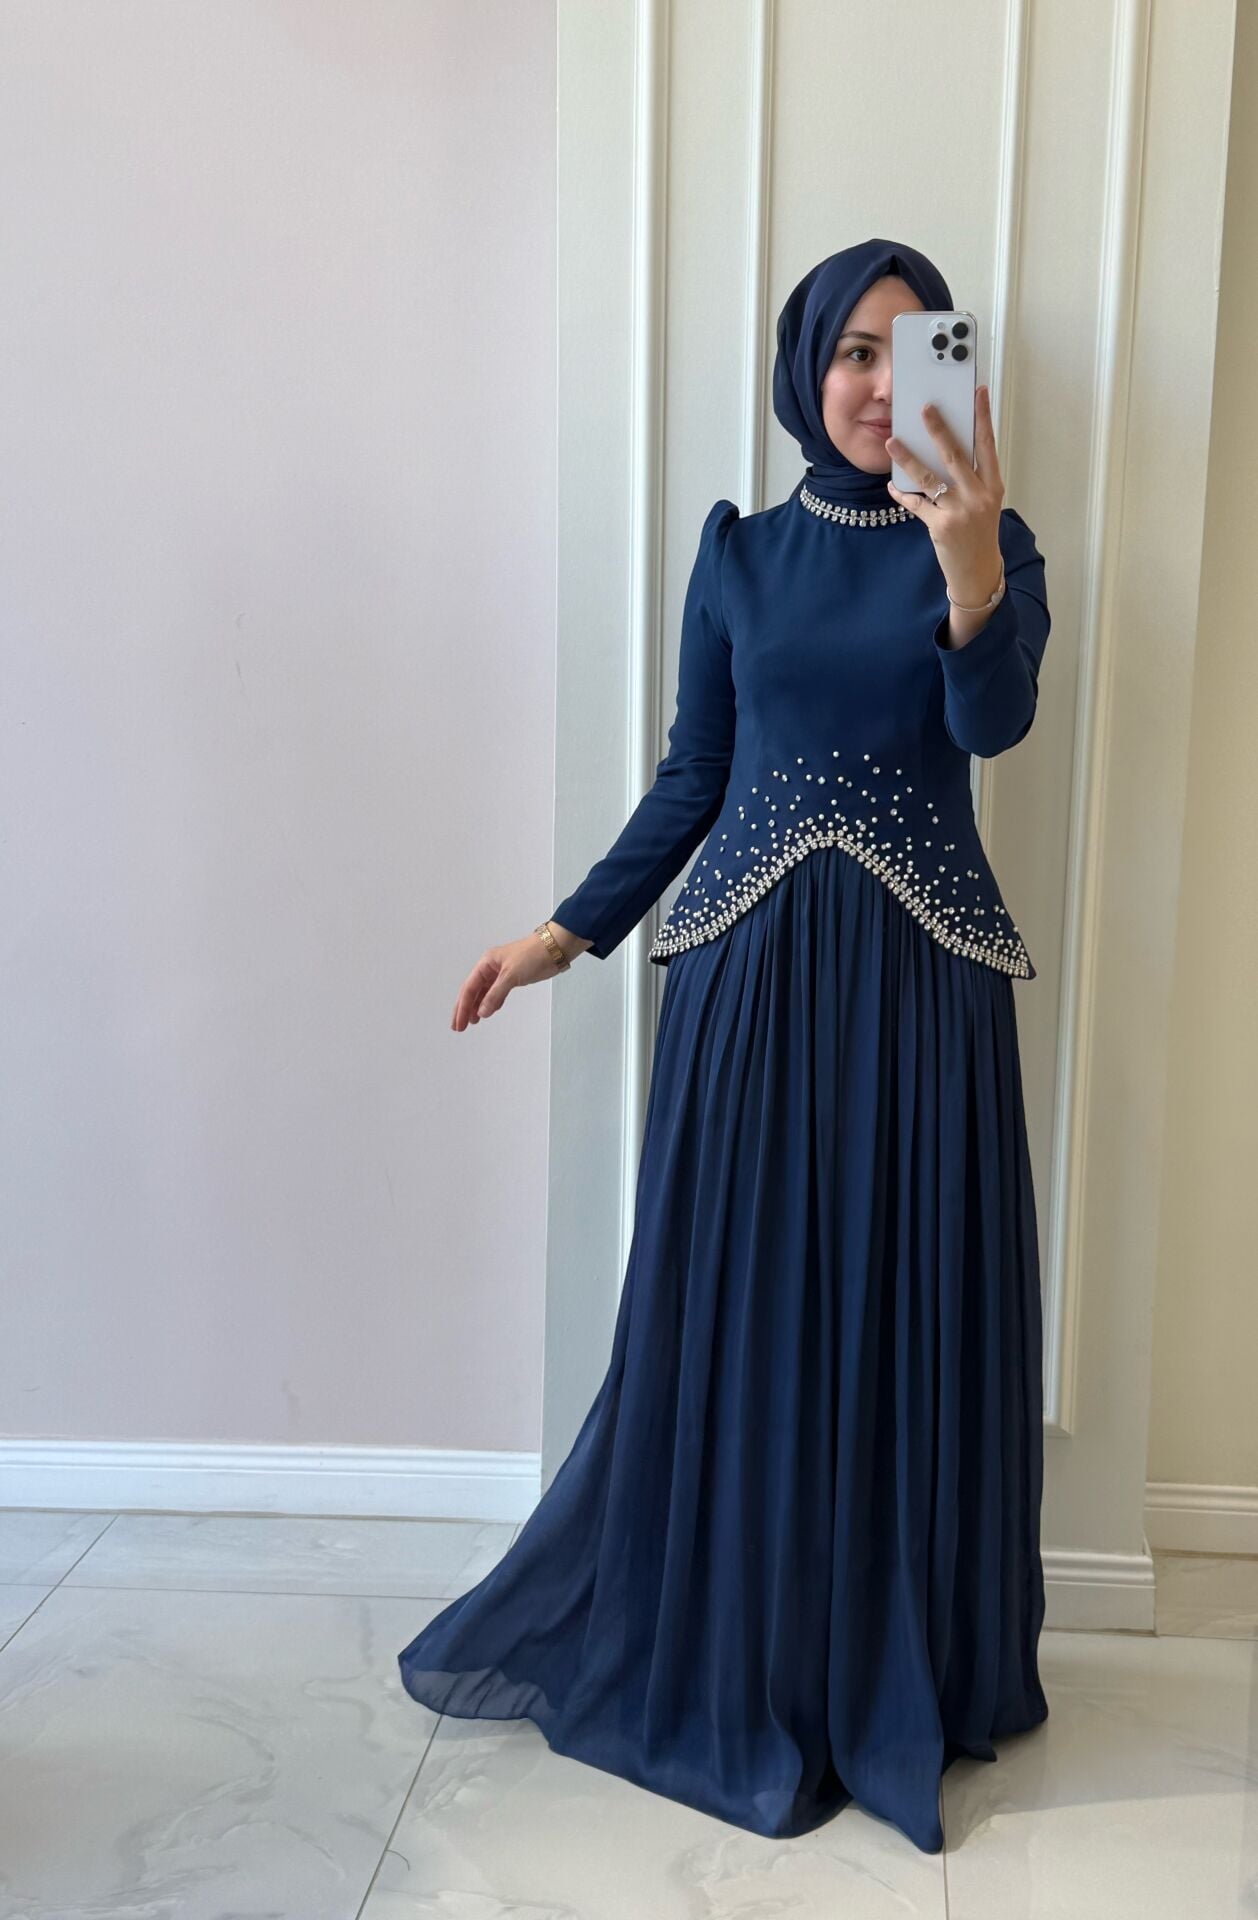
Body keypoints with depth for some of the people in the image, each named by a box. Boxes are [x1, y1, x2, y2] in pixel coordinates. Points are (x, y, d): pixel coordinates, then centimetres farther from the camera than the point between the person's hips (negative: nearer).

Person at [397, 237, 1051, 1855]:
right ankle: (722, 1650, 29)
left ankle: (900, 1666, 26)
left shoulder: (987, 541, 4)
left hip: (920, 976, -1)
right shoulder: (740, 552, 8)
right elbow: (693, 775, 10)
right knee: (735, 1306, 7)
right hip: (751, 966, 1)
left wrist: (969, 554, -34)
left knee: (906, 1310, 5)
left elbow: (995, 719, -16)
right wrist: (568, 930, 7)